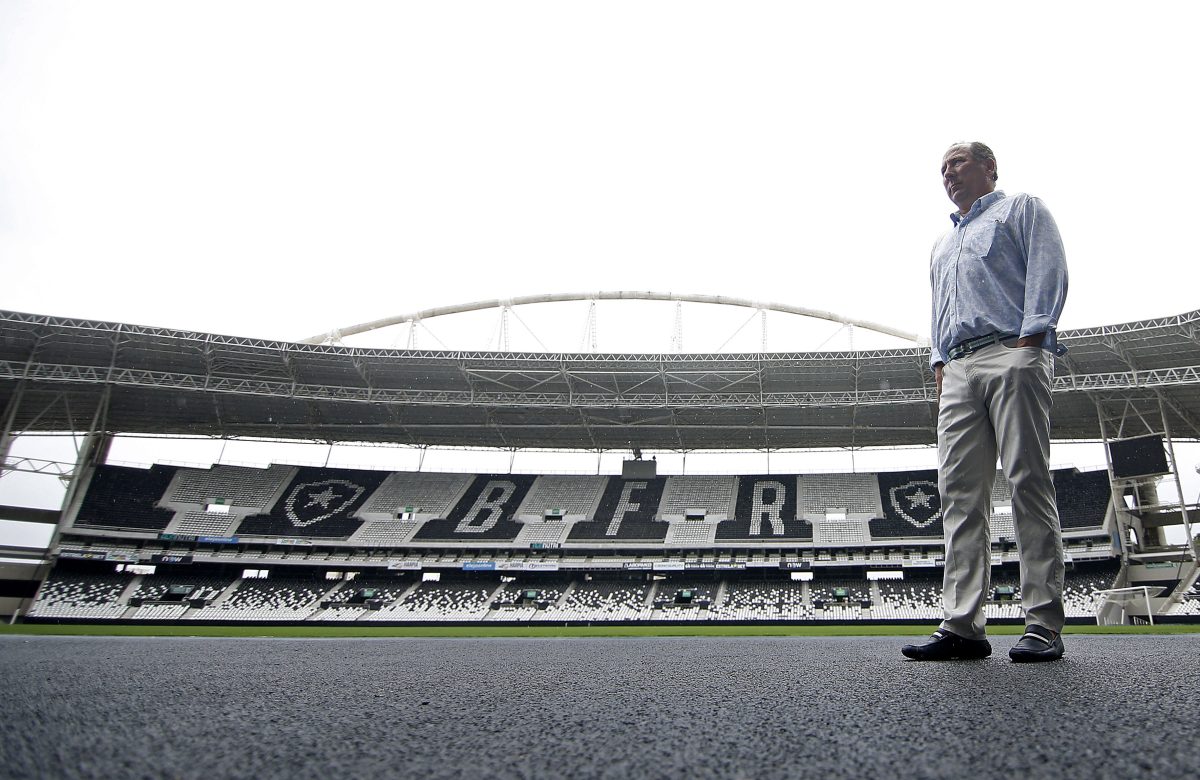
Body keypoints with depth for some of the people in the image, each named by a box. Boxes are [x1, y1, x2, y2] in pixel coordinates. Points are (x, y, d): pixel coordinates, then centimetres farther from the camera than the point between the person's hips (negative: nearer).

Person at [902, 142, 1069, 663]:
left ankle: (1044, 625, -8)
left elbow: (1048, 272, 0)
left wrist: (1029, 338, -13)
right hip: (957, 371, 6)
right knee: (960, 494, -5)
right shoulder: (943, 244, 35)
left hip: (1012, 354, -6)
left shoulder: (1021, 209, 16)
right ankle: (962, 626, -8)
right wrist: (939, 361, 12)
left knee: (1029, 483, -11)